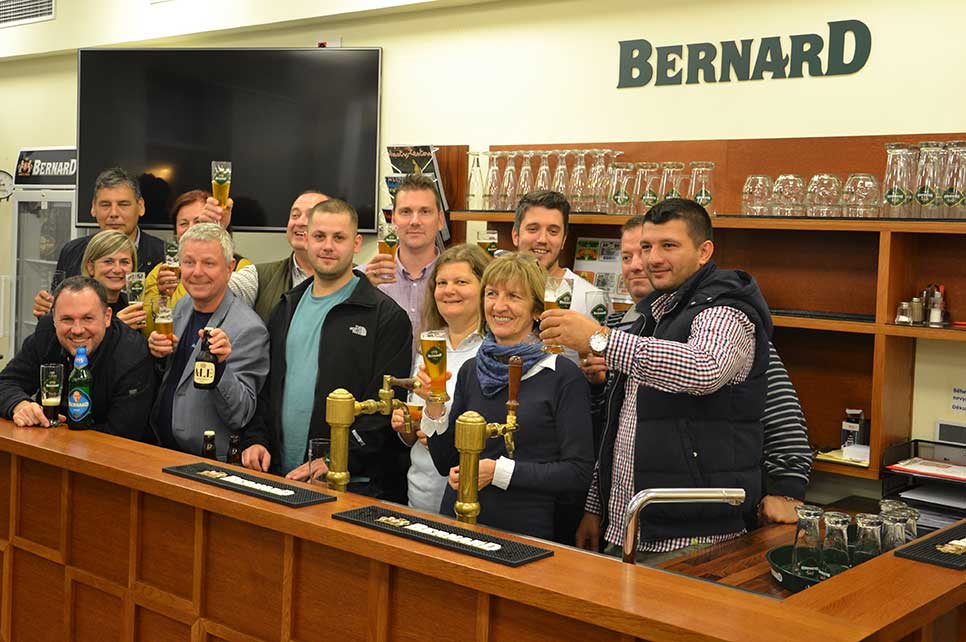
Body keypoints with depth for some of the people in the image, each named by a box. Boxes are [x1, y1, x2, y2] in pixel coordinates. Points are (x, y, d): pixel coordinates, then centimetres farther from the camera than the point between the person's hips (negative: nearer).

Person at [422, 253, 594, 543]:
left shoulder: (563, 376, -10)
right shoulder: (471, 371, 5)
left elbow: (578, 472, -14)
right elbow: (446, 463, 8)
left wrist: (498, 470, -18)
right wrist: (434, 407, -7)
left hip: (524, 531, -4)